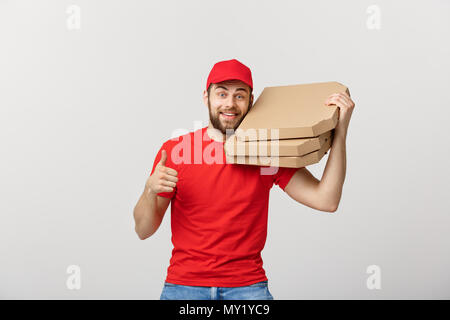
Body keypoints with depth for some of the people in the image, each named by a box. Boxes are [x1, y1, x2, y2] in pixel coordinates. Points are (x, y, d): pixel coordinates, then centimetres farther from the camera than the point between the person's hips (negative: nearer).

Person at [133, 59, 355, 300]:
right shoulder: (174, 150, 0)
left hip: (248, 285, -1)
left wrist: (340, 131, -10)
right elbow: (143, 230, 1)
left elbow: (326, 200, -7)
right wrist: (150, 190, -19)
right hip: (184, 284, 2)